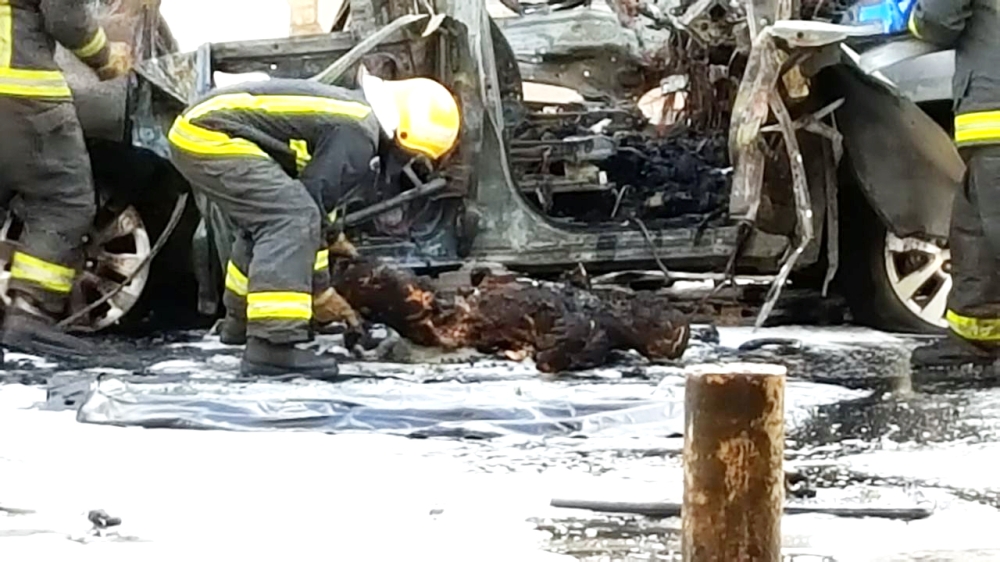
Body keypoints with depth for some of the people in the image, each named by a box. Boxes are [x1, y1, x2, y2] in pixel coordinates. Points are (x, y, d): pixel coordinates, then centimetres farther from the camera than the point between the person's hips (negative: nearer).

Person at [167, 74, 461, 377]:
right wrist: (321, 289, -2)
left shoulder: (355, 110, 18)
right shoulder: (358, 135, -14)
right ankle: (271, 346, -27)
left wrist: (332, 235, 48)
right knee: (292, 218, -20)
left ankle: (241, 321, 42)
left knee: (266, 219, 26)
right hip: (212, 138, -11)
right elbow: (312, 199, -13)